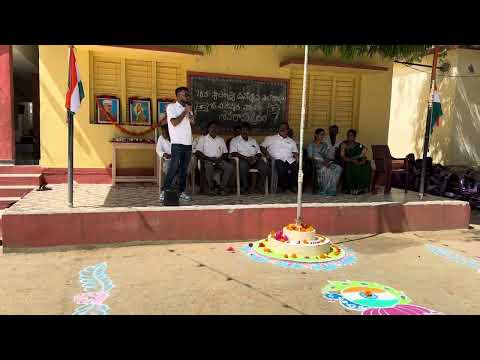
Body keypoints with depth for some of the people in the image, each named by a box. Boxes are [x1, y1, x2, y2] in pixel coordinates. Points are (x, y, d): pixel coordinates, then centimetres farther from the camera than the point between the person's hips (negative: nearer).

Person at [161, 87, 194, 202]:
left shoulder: (187, 108, 18)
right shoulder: (171, 107, -1)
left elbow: (193, 123, 12)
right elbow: (174, 122, -15)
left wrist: (190, 112, -1)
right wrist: (185, 112, -8)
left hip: (188, 143, 6)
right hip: (177, 143, -6)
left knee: (184, 170, 7)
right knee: (173, 168, -10)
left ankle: (182, 192, 12)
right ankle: (165, 192, -5)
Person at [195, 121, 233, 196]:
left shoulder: (221, 140, 22)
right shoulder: (203, 139, 11)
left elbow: (225, 153, 17)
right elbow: (198, 153, 0)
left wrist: (221, 158, -6)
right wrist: (209, 158, -14)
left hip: (219, 161, 3)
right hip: (207, 161, -3)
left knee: (230, 166, -27)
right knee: (208, 166, -39)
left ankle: (221, 188, -20)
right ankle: (211, 188, -20)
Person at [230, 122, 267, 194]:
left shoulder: (253, 140, 26)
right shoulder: (235, 140, 10)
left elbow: (259, 152, 19)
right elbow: (233, 153, -6)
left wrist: (256, 157, -7)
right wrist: (246, 158, -17)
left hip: (254, 160, 4)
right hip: (242, 159, -4)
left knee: (263, 166, -27)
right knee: (243, 165, -40)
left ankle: (259, 186, -15)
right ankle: (244, 187, -24)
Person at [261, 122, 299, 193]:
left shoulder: (291, 141, 26)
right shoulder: (270, 138, 19)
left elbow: (295, 152, 18)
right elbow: (262, 146, 12)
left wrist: (297, 157, -5)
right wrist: (266, 153, -8)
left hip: (290, 159, 3)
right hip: (278, 159, -3)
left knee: (296, 168, -29)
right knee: (282, 167, -37)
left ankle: (292, 185, -4)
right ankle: (281, 185, -11)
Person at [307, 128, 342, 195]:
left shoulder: (325, 145, 23)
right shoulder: (311, 145, 10)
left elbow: (328, 156, 17)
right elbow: (310, 157, -2)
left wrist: (327, 160, -9)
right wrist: (321, 161, -15)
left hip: (326, 162, 4)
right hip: (317, 162, -4)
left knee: (338, 168, -27)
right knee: (324, 169, -39)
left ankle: (331, 189, -26)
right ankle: (323, 190, -29)